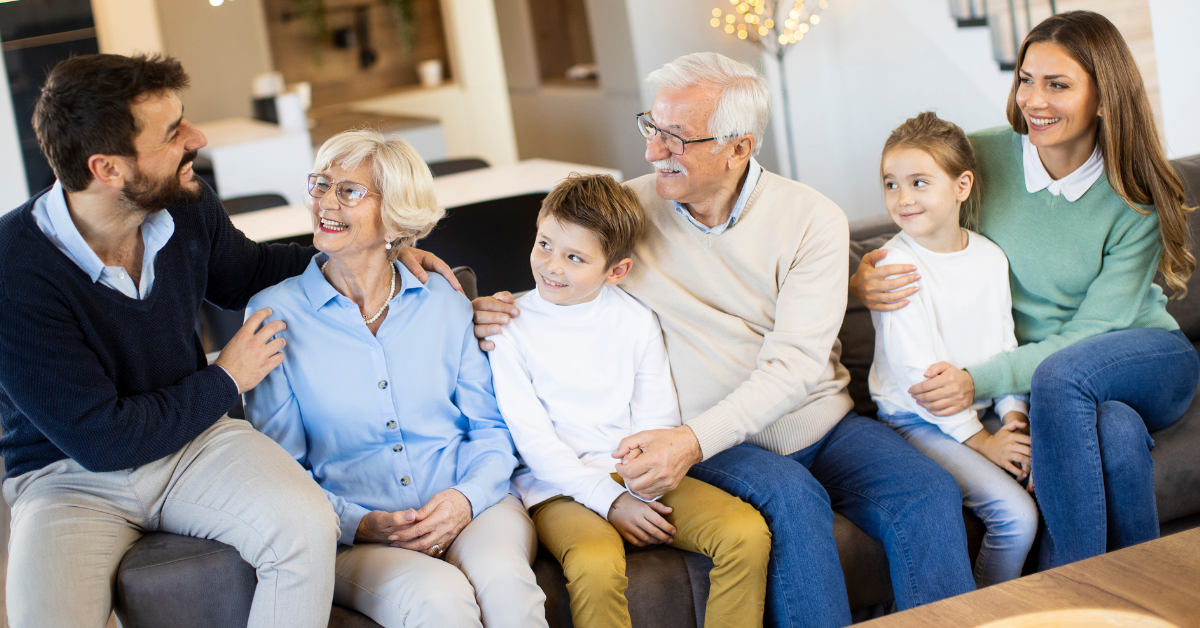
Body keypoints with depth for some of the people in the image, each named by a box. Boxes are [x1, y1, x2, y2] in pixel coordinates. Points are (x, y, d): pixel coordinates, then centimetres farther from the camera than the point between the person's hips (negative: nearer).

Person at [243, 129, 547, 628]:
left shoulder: (444, 302, 11)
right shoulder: (275, 314, 4)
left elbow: (491, 428, 11)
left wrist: (467, 498, -10)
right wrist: (359, 524, -13)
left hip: (470, 508, 2)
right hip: (350, 535, -2)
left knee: (501, 578, -32)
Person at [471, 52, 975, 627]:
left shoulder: (812, 219, -5)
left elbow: (796, 364, -15)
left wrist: (694, 438, -29)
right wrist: (502, 318, -9)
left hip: (824, 428, 1)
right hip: (719, 447, -1)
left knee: (931, 494, -25)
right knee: (791, 496, -33)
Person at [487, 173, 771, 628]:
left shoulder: (635, 320, 6)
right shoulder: (509, 329, -2)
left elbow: (658, 420, 6)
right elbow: (531, 437, -6)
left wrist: (642, 489, -12)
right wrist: (609, 500, -14)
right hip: (559, 486, -3)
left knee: (747, 533, -19)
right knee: (597, 565, -35)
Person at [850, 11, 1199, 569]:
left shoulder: (1137, 201, -12)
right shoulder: (982, 156, -8)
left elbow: (1091, 331, -18)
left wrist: (980, 381, -31)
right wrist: (863, 285, -20)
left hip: (1145, 362, -1)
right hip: (1029, 381, 1)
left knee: (1060, 373, -35)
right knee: (1117, 431, -34)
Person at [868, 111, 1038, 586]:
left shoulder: (990, 258, 4)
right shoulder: (896, 266, -15)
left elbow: (1005, 345, 10)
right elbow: (916, 370, -17)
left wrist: (1014, 415, -6)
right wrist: (980, 440, -16)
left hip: (983, 412, 6)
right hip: (918, 422, -6)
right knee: (1015, 513, -21)